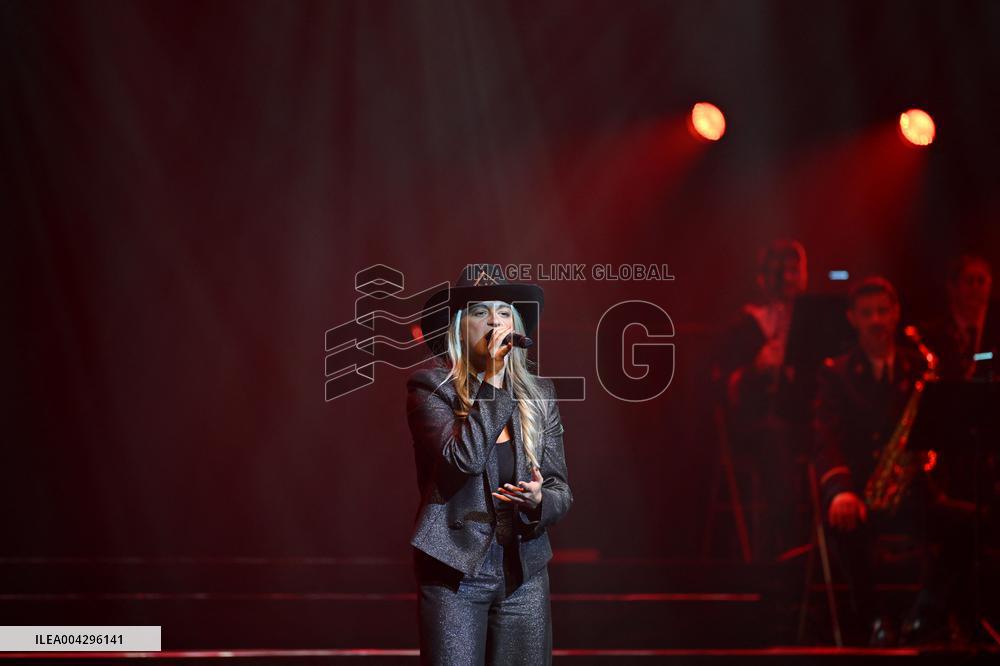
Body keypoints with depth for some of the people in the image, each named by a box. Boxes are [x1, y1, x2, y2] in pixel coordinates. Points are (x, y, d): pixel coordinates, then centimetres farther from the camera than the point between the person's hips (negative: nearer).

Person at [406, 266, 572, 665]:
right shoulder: (431, 387, -4)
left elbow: (561, 490, 9)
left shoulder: (538, 394, 9)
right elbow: (463, 460, -19)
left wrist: (539, 501, -14)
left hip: (525, 575, 4)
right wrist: (492, 379, -16)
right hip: (456, 571, -4)